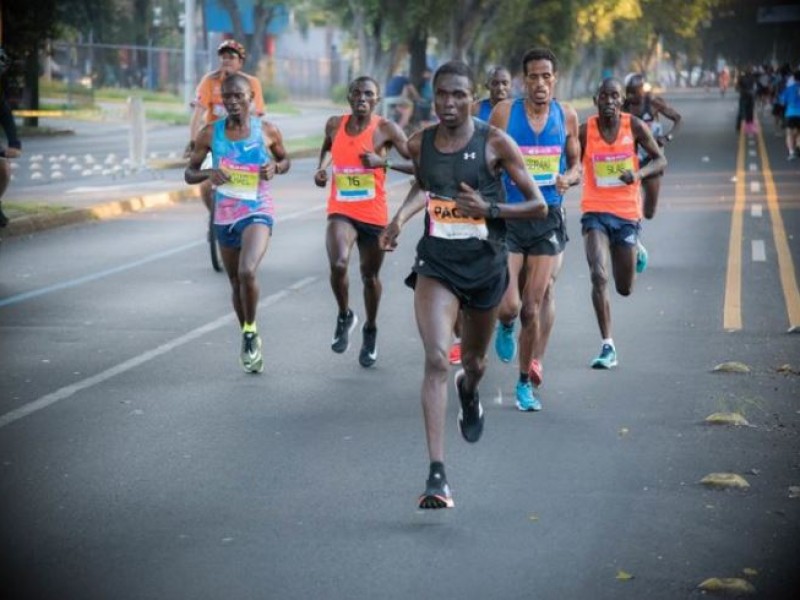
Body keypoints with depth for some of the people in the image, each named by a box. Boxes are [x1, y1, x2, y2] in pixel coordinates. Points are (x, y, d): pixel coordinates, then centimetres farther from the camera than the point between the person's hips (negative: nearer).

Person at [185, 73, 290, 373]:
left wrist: (276, 167, -10)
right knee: (236, 283, 14)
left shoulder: (267, 131, -4)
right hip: (225, 217, 3)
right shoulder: (210, 133, -2)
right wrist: (207, 174, -17)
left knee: (247, 272, -26)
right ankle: (249, 341, 33)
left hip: (258, 213, -3)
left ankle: (250, 332, -4)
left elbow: (285, 160, 13)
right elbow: (189, 173, 5)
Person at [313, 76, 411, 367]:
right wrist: (322, 168, 8)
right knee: (338, 264, -24)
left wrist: (383, 161, -26)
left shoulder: (385, 129, -9)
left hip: (374, 214, -1)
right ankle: (344, 315, 4)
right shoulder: (335, 125, 3)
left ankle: (370, 331, 38)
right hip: (341, 211, 1)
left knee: (370, 275, 13)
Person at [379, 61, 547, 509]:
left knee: (475, 361, 19)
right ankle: (437, 475, -22)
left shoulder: (495, 143, -10)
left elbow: (539, 206, -8)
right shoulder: (420, 144, 0)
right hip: (436, 262, 1)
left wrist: (489, 209, -21)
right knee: (437, 359, -18)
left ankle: (469, 392, 61)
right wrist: (401, 218, 6)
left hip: (485, 264, 0)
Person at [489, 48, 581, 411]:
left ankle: (526, 382, 17)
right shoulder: (504, 113, -5)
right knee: (508, 305, -12)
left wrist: (568, 179, -7)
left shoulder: (567, 116, 5)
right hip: (509, 217, -2)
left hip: (549, 217, 2)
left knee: (533, 306, 3)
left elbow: (576, 164, 15)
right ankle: (506, 327, 27)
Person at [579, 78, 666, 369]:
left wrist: (638, 174, -17)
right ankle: (608, 346, -15)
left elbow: (660, 159, 2)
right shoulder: (584, 131, -5)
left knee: (624, 288, 12)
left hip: (627, 213, 1)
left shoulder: (634, 126, -4)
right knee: (598, 276, -21)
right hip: (595, 212, -1)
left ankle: (634, 248, 50)